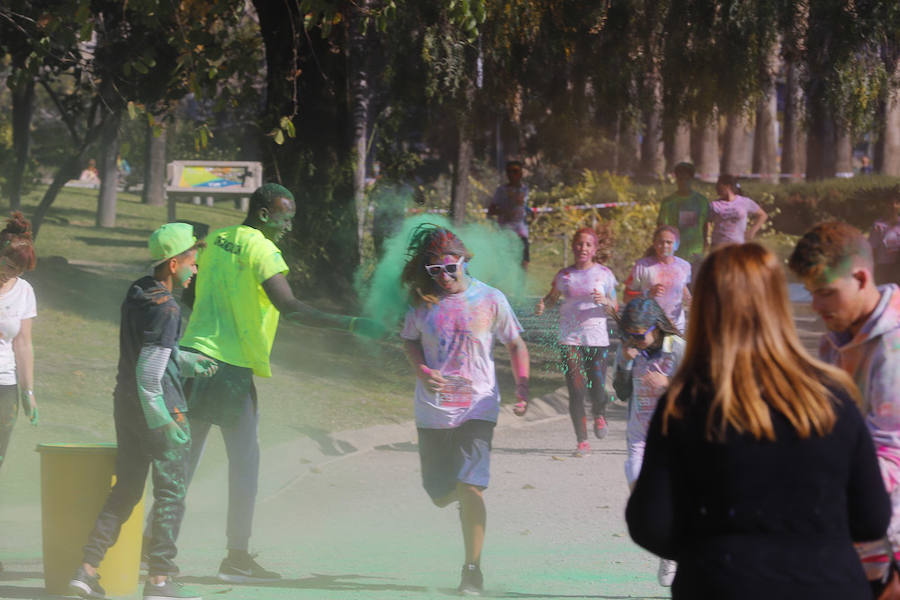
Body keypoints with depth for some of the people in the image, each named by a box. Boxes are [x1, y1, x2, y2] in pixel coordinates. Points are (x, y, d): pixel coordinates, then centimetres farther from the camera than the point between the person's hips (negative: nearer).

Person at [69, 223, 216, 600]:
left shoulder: (136, 295, 9)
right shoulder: (165, 309, -18)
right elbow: (149, 369, -22)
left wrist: (188, 362, 20)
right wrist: (161, 419, -18)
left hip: (126, 403, 9)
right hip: (161, 409, -9)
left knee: (126, 489, 14)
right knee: (170, 494, 1)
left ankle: (87, 569, 9)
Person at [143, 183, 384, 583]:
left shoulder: (215, 241, 12)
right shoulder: (262, 251, -11)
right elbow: (290, 308, -22)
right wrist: (351, 325, -24)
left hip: (193, 354, 7)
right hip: (232, 367, -7)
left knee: (184, 456, 12)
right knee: (244, 460, 2)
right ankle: (237, 557, 3)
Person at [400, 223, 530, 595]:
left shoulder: (490, 300, -4)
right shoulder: (424, 300, 1)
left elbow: (515, 345, 6)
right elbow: (410, 341, 14)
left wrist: (522, 388, -6)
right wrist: (423, 372, -6)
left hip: (477, 407, -3)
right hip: (432, 409, 3)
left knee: (470, 487, -16)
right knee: (440, 494, 8)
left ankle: (473, 570, -6)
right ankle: (467, 499, 46)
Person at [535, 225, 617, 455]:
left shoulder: (604, 274, 3)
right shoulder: (564, 276, 6)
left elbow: (615, 309, 5)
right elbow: (552, 297, 18)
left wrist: (605, 302, -17)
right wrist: (542, 305, -4)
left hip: (598, 339, -1)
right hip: (570, 339, 1)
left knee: (597, 391, -6)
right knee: (576, 391, -8)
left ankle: (599, 414, 31)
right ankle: (582, 441, 2)